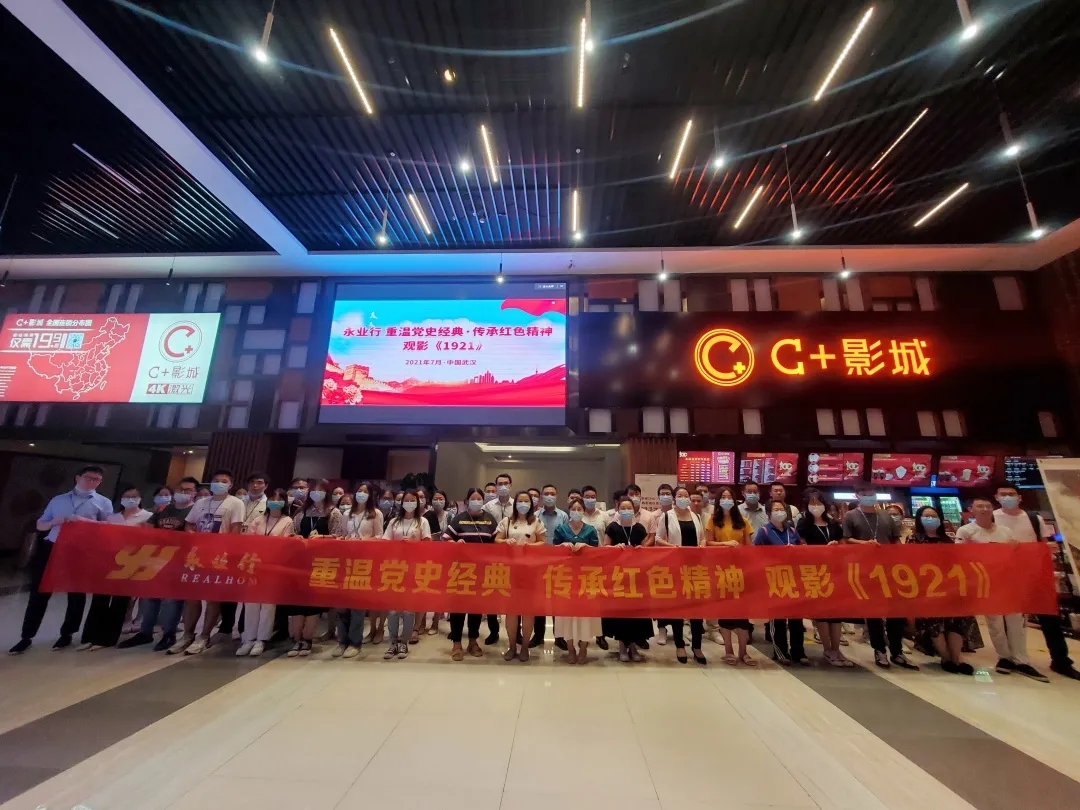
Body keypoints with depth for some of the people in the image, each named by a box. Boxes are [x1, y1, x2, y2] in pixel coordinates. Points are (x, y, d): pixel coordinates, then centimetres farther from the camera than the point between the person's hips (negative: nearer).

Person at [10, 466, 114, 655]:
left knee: (76, 594, 6)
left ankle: (66, 635, 21)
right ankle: (26, 637, 18)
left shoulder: (103, 503, 3)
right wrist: (53, 522, -8)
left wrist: (85, 521, -18)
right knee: (39, 593, 4)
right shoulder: (57, 500, 12)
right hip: (50, 548, 2)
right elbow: (40, 525, 14)